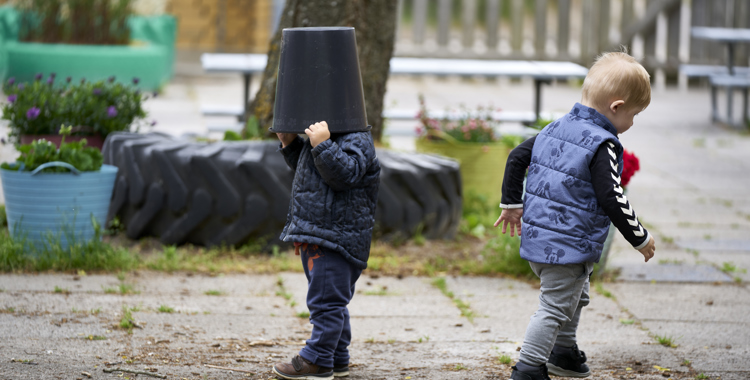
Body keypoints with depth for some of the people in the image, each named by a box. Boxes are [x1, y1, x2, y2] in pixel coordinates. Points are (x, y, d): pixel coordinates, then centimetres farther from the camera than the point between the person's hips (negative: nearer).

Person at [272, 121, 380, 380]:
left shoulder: (356, 140, -11)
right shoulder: (327, 135, 18)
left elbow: (344, 174, -26)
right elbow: (303, 168, 31)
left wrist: (322, 145, -31)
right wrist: (289, 143, 17)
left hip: (336, 239, -11)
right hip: (315, 237, 11)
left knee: (325, 300, -9)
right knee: (332, 302, 16)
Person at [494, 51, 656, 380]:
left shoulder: (556, 128, 8)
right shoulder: (602, 145, -18)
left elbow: (517, 157, 14)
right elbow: (611, 199, -20)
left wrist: (511, 203, 24)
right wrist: (640, 239, -10)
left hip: (537, 238, 10)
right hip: (568, 246, -10)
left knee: (576, 295, 28)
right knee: (556, 307, -3)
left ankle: (564, 353, 42)